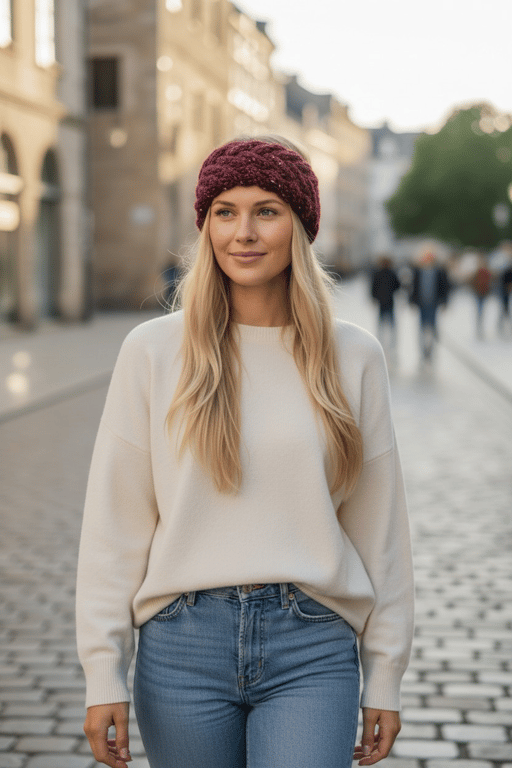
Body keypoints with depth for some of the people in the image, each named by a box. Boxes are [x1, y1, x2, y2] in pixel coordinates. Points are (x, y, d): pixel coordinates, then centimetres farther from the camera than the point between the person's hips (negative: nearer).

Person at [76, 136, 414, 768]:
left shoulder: (352, 357, 3)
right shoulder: (153, 352, 0)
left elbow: (379, 527, 7)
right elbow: (114, 526, 1)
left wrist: (384, 679, 7)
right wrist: (103, 674, -2)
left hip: (313, 651, 0)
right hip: (184, 645, 0)